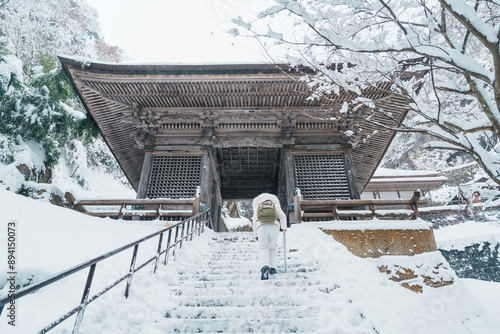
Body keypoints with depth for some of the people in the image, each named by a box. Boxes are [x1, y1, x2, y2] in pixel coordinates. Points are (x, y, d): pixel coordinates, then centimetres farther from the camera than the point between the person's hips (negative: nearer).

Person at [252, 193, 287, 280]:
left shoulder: (257, 207, 26)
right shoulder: (275, 205, 24)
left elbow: (254, 221, 20)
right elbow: (282, 216, 12)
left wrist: (255, 235, 23)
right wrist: (284, 227, 26)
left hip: (262, 227, 0)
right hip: (274, 226, 0)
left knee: (263, 248, -3)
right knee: (273, 248, 14)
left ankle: (264, 267, -26)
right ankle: (272, 268, 6)